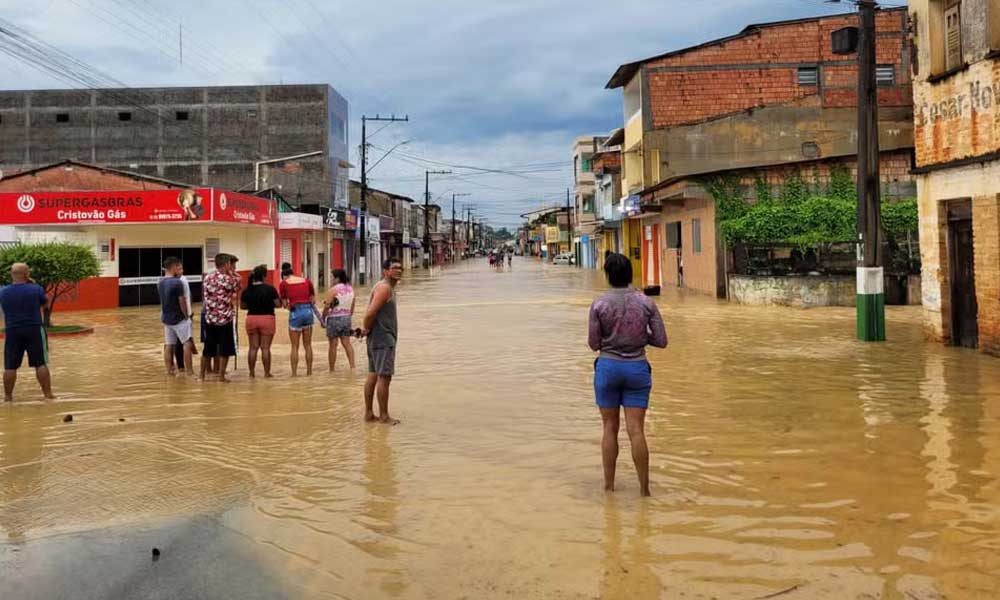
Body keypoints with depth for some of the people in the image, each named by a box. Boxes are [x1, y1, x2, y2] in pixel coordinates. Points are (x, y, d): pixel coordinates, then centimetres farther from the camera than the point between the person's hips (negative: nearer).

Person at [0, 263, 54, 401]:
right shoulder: (36, 289, -9)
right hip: (34, 330, -2)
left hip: (12, 331, 2)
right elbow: (45, 303, 8)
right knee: (41, 364, 3)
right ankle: (48, 393, 4)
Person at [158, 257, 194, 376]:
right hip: (179, 318, -7)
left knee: (168, 345, 10)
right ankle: (189, 370, -1)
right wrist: (187, 316, -1)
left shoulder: (160, 283, 6)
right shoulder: (177, 282, -17)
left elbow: (163, 300, 11)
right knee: (187, 343, -1)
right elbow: (182, 302, -13)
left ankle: (169, 369, 15)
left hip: (166, 318, 7)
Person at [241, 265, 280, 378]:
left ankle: (252, 373, 13)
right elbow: (278, 304, -8)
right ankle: (267, 372, 7)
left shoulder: (247, 290, 0)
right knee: (265, 348, 3)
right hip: (267, 319, -3)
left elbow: (242, 306, 8)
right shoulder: (270, 289, -11)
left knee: (253, 348, 10)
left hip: (251, 319, 3)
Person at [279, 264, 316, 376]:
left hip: (295, 312, -3)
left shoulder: (284, 284, 5)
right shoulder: (306, 281, 13)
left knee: (295, 346, 7)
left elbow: (285, 304, 5)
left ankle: (294, 373, 6)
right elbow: (313, 300, 13)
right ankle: (309, 371, 17)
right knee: (308, 345, 14)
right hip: (308, 310, 3)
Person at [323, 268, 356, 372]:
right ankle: (352, 366, -3)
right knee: (347, 343, 8)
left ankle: (331, 370, 10)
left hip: (334, 318, -6)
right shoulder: (351, 289, 7)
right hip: (346, 318, 6)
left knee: (333, 344, 2)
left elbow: (327, 306, -16)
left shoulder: (334, 290, -14)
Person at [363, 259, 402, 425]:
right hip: (383, 338, -10)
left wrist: (367, 330, 12)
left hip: (378, 338, 10)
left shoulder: (389, 288, 18)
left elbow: (371, 312, 23)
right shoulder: (384, 288, -16)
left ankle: (369, 413, 18)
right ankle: (384, 416, 0)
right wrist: (367, 329, -11)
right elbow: (370, 313, -25)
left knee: (373, 375, 12)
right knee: (384, 377, -6)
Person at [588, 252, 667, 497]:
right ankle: (644, 487, 6)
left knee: (610, 427, 12)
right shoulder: (646, 303, -4)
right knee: (636, 430, 3)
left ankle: (609, 484, 19)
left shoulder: (599, 305, -9)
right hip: (637, 368, 1)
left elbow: (594, 344, -5)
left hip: (608, 367, -1)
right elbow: (661, 341, -2)